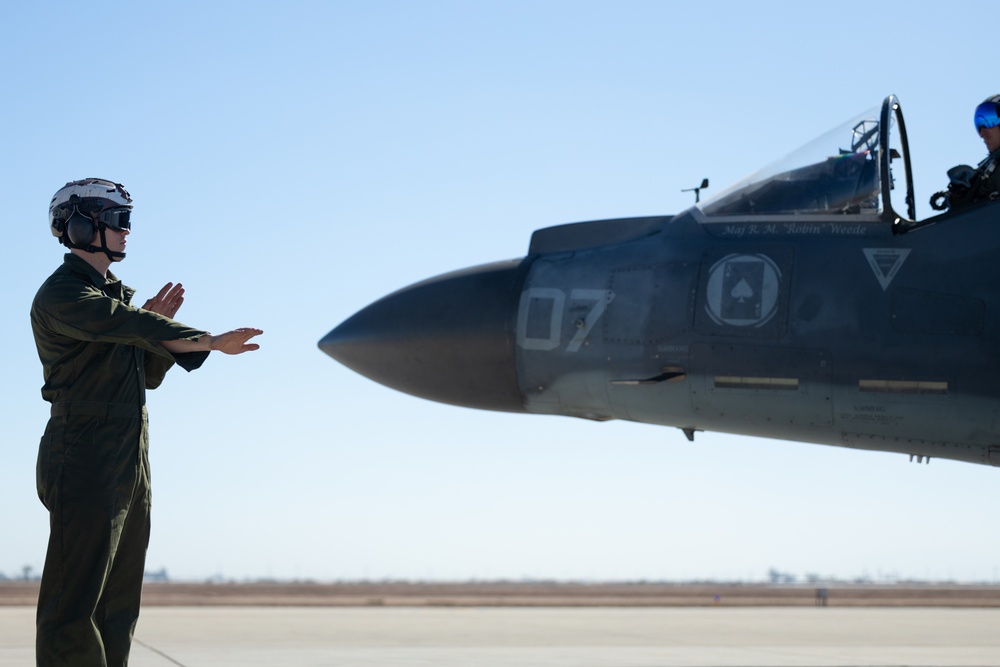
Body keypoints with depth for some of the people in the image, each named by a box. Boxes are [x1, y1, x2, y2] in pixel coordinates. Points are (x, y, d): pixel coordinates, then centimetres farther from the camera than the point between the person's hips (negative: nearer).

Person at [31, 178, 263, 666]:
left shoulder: (114, 294, 21)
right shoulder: (62, 294, -8)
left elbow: (150, 376, 22)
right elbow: (129, 326, -25)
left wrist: (155, 324, 4)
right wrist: (214, 342, -30)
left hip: (129, 464, 10)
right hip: (86, 463, -10)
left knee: (117, 604, 9)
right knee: (73, 605, -10)